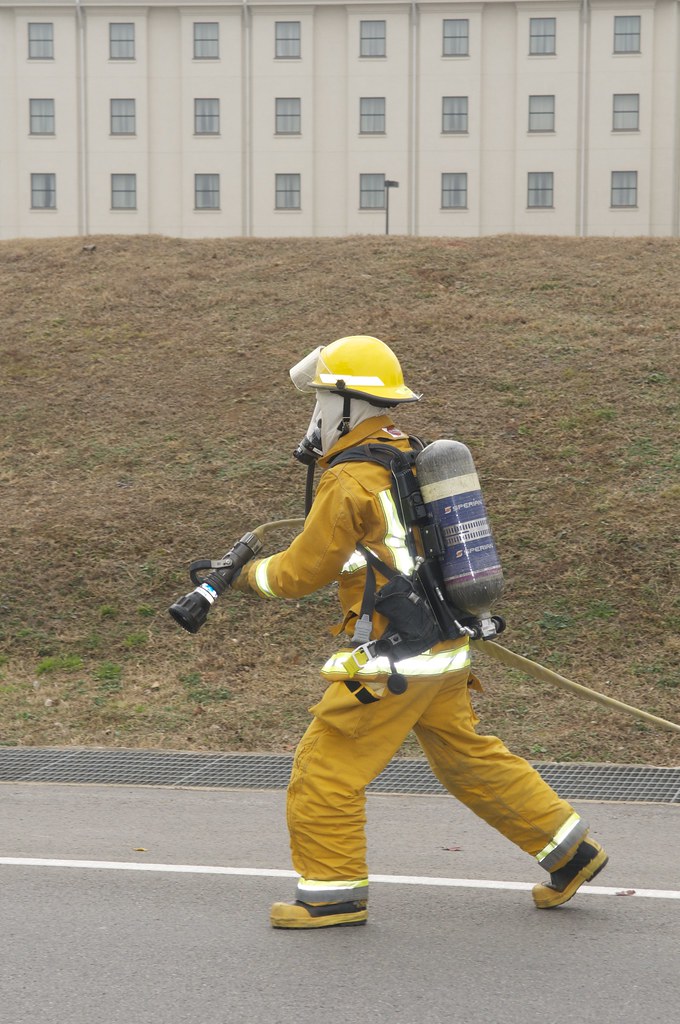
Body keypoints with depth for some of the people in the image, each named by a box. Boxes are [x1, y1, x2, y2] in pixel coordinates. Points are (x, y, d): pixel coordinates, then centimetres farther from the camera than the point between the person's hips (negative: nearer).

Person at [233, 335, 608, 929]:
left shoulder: (351, 482, -15)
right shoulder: (411, 457, 11)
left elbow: (302, 572, -9)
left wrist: (245, 575, 7)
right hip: (445, 652, 9)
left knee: (327, 766, 2)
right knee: (469, 758, 18)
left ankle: (334, 892, 9)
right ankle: (569, 850, 22)